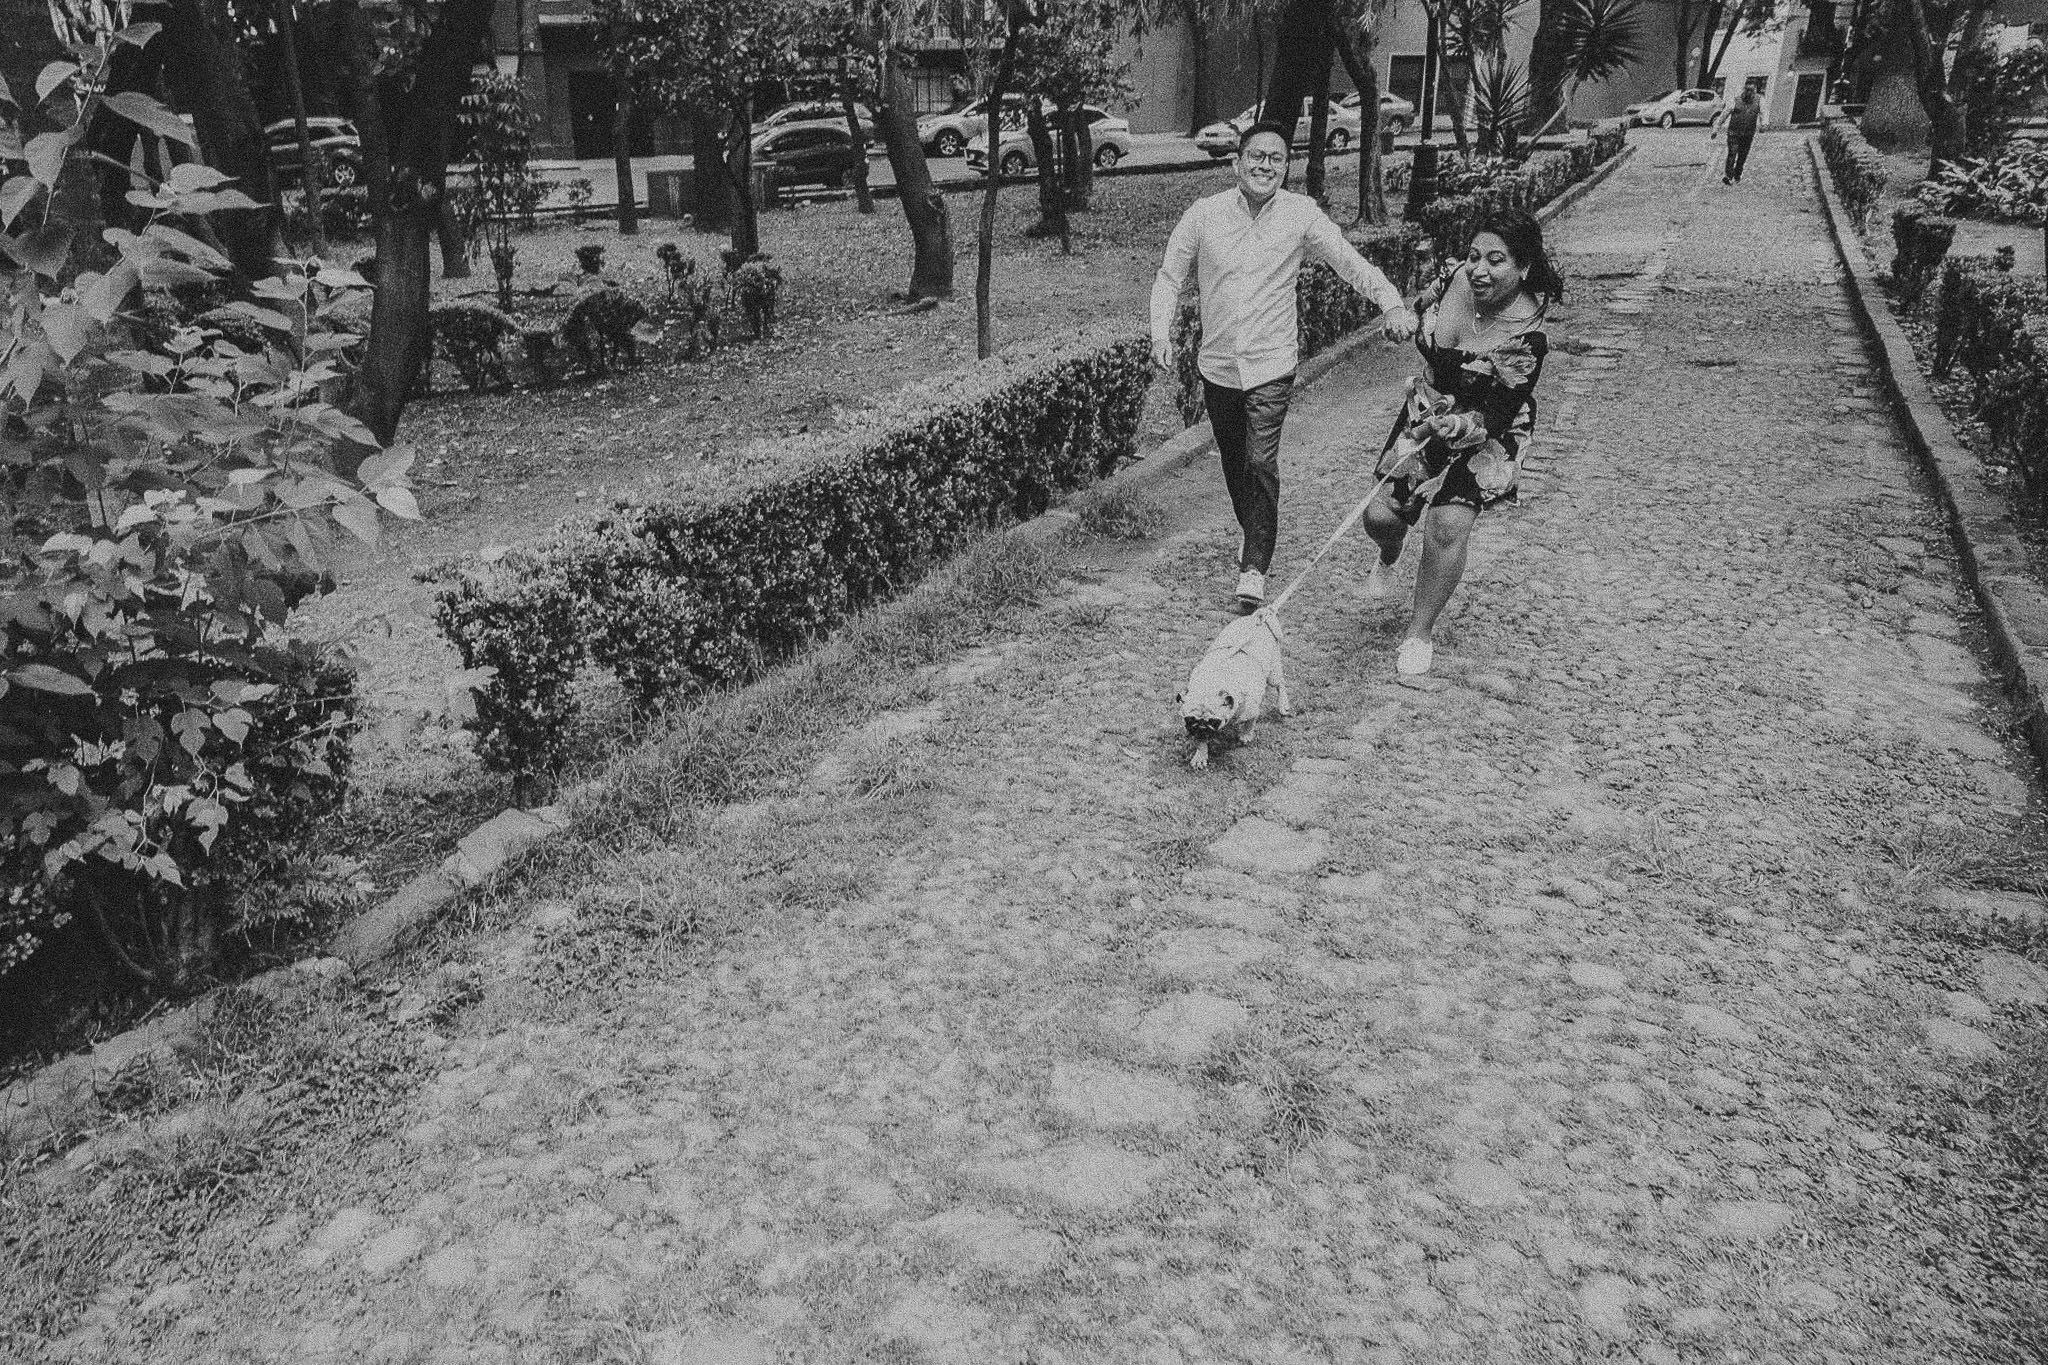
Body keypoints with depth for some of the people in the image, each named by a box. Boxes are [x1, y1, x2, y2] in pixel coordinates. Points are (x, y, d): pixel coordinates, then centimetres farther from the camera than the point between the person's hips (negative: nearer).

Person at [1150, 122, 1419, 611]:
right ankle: (1250, 530, 42)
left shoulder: (1301, 215, -6)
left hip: (1271, 366, -2)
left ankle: (1254, 566, -7)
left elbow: (1351, 263, -5)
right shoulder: (1203, 215, -4)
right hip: (1217, 365, 3)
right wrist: (1161, 332, -9)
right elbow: (1169, 276, 5)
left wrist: (1393, 304, -20)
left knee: (1261, 464, -14)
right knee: (1233, 462, 16)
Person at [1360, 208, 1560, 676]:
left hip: (1485, 436, -5)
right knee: (1381, 516, -2)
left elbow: (1494, 418, -27)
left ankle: (1420, 633, -2)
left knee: (1448, 523, -22)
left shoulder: (1524, 339, -28)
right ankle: (1388, 560, 38)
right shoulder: (1459, 276, -13)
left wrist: (1454, 427, -42)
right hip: (1427, 415, 5)